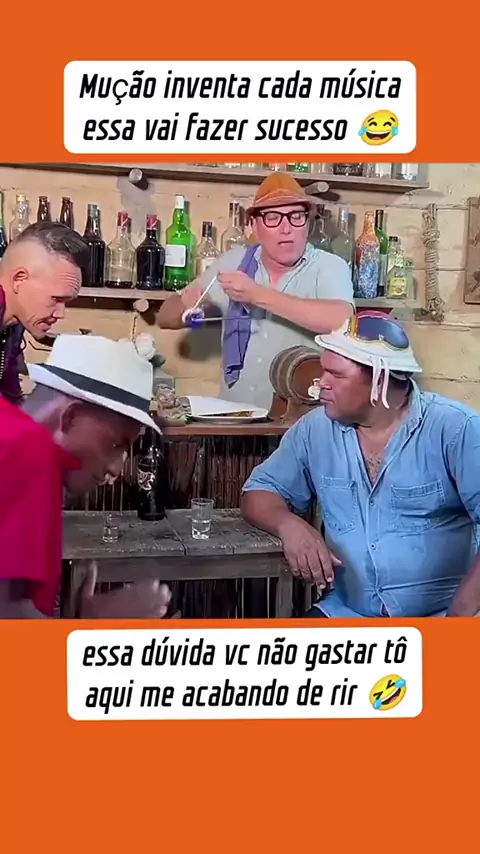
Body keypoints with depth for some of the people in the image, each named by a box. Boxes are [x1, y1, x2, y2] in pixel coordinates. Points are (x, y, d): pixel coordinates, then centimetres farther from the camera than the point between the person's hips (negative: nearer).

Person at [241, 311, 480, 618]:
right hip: (346, 612, 3)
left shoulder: (454, 429, -11)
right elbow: (260, 492, 10)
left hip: (440, 614, -3)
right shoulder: (316, 429, 3)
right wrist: (290, 525, -12)